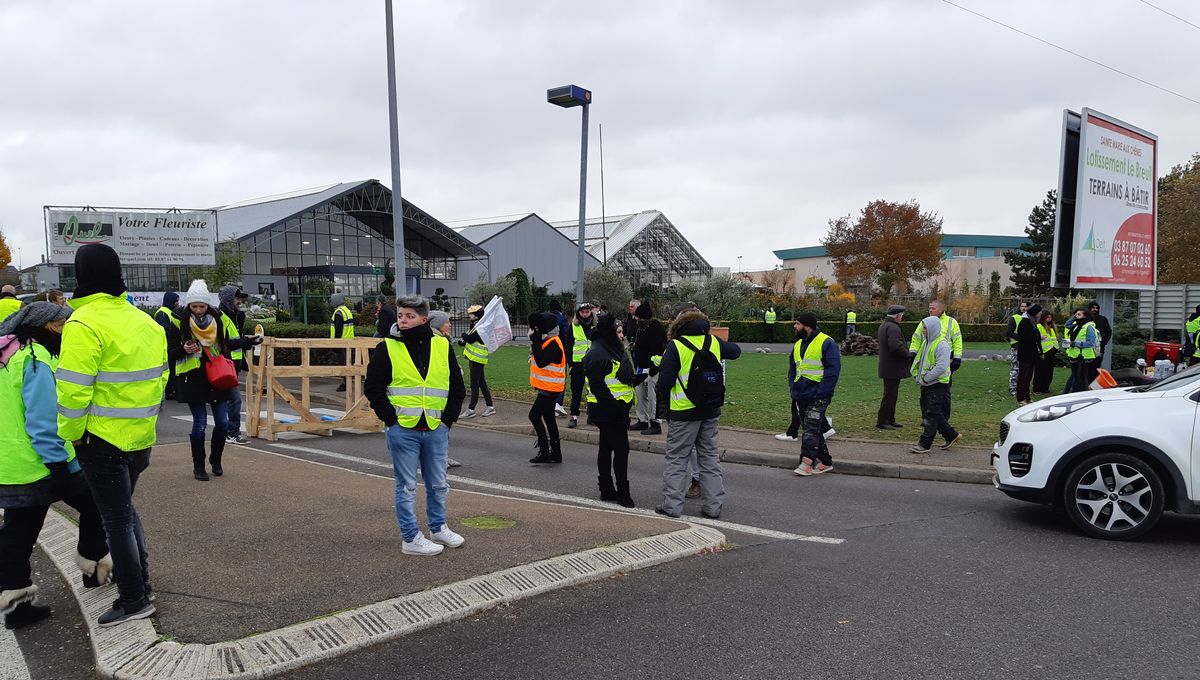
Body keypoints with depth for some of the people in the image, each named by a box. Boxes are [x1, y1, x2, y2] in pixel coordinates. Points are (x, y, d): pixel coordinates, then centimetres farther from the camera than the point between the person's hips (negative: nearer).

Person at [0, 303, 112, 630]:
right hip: (41, 464, -9)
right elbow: (43, 421, -23)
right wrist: (58, 464, -20)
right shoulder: (35, 360, -18)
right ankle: (94, 567, 22)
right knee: (93, 504, 11)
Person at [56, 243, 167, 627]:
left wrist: (70, 434, -9)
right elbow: (159, 377, 12)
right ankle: (138, 576, 34)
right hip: (140, 436, 7)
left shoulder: (84, 324, -18)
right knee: (124, 507, 25)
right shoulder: (145, 322, 6)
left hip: (102, 438, -7)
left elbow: (73, 389, -21)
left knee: (116, 516, 4)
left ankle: (135, 599, 11)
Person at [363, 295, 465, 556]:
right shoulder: (387, 348, -4)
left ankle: (438, 528, 33)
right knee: (406, 486, 4)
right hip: (403, 430, -3)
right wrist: (391, 418, -8)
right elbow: (372, 388, -1)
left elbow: (457, 386, 10)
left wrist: (448, 418, 2)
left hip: (436, 429, 3)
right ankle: (411, 539, 14)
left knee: (438, 484, 16)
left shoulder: (443, 346, 3)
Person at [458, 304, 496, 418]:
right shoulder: (476, 326, 15)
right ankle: (490, 407, 18)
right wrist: (463, 342, 0)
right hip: (475, 359, 10)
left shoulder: (481, 327, -17)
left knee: (474, 385, -4)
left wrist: (464, 335, -4)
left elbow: (470, 339, -23)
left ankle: (471, 410, 1)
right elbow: (470, 340, 18)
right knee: (482, 383, 13)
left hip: (477, 360, -10)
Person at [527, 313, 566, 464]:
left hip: (550, 388, -10)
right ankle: (556, 454, 19)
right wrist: (535, 342, 5)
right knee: (549, 419, 13)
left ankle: (544, 450, -9)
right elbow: (539, 361, 16)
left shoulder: (553, 344, -18)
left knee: (534, 415, -12)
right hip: (546, 388, 10)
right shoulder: (547, 341, 14)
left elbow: (541, 362, -27)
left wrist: (536, 342, -21)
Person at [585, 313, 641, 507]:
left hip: (618, 409, 10)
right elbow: (597, 385, -22)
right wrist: (612, 405, -24)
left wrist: (640, 377, 7)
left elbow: (625, 380, 22)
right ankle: (623, 493, -2)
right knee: (621, 449, -8)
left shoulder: (616, 351, 17)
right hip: (607, 410, -10)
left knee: (606, 447, 14)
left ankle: (607, 490, 22)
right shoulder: (596, 354, -16)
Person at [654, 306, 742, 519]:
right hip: (711, 411, 5)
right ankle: (713, 505, 15)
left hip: (683, 412, -4)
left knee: (676, 458, 6)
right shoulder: (714, 342, 2)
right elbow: (735, 351, 21)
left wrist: (664, 398, 5)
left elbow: (664, 380, -13)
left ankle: (672, 504, 6)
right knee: (710, 457, 14)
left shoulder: (675, 346, -12)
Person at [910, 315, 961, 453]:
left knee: (931, 414, -6)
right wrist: (918, 375, 8)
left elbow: (941, 367, -24)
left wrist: (925, 379, -19)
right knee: (927, 412, 14)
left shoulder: (941, 344, -17)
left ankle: (925, 444, -3)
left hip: (938, 384, -10)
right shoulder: (926, 342, 12)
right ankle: (951, 435, 27)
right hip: (926, 384, 10)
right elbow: (919, 360, 22)